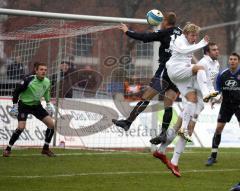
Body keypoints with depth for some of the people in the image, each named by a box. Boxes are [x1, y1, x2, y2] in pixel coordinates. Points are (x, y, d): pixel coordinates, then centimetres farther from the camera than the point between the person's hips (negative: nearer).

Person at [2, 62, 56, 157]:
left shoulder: (47, 82, -7)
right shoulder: (29, 80, -25)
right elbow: (16, 91, -16)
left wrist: (48, 103, 13)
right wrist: (15, 105, -17)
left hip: (36, 105, 6)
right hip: (24, 104, -6)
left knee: (51, 124, -3)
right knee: (21, 127, -23)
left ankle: (46, 149, 11)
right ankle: (8, 149, -6)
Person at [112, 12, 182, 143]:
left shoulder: (165, 33, -4)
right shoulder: (180, 33, 14)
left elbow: (145, 37, -5)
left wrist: (127, 32, 7)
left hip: (166, 70, -6)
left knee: (146, 97, -4)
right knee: (168, 105, 5)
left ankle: (128, 122, -4)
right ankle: (164, 133, 0)